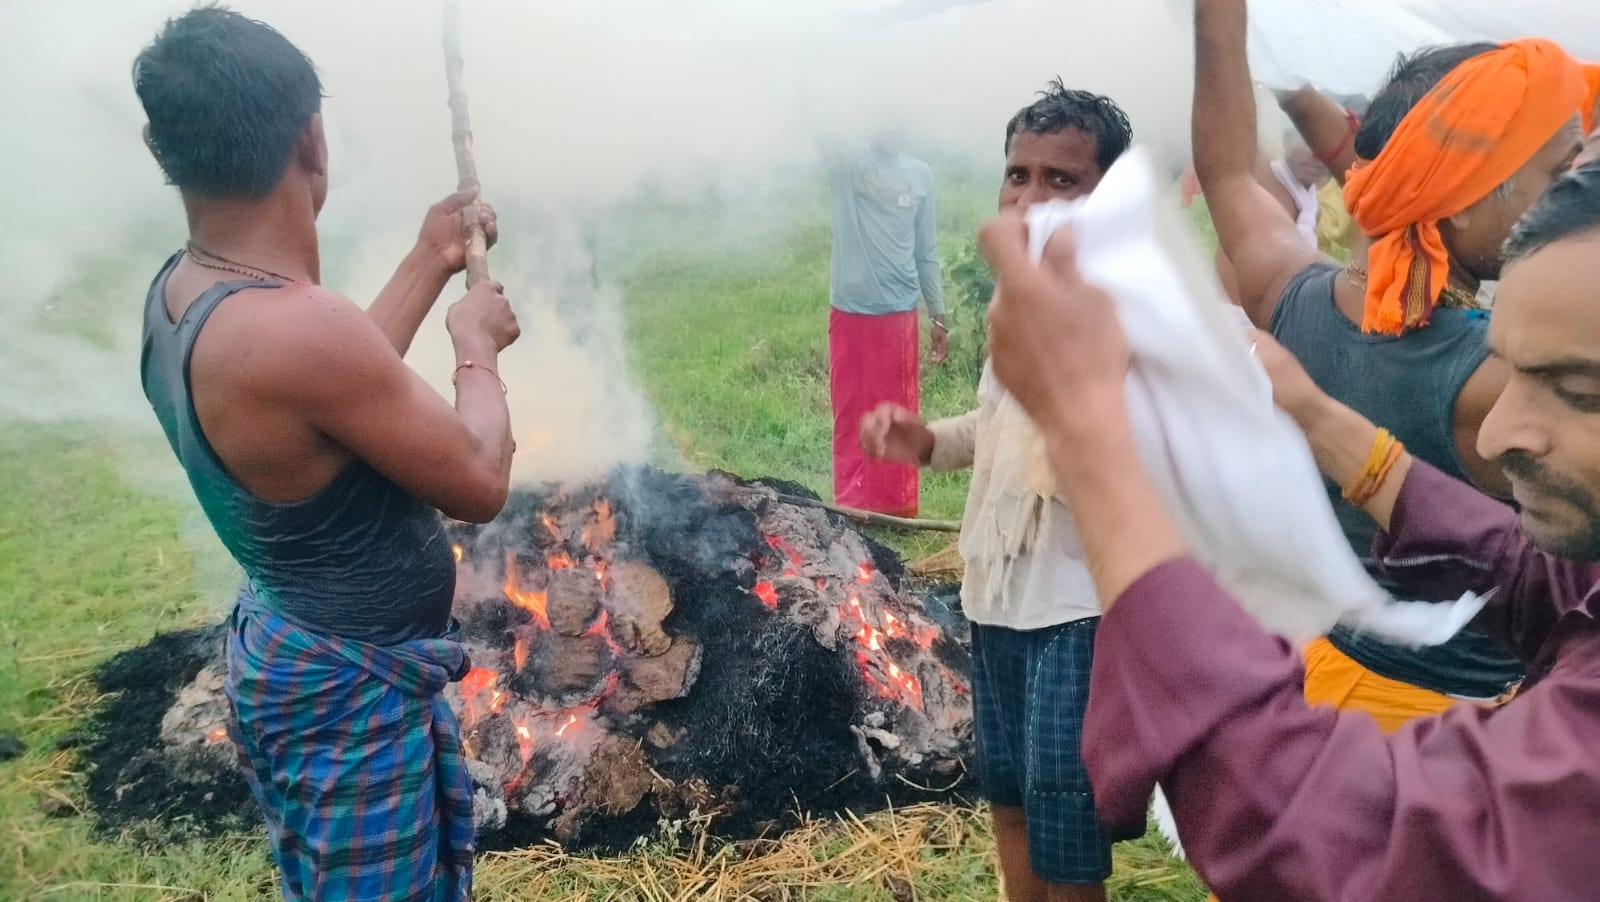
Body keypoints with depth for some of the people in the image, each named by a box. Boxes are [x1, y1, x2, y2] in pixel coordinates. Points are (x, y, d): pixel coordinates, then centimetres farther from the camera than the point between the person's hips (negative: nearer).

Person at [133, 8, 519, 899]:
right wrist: (478, 344, -7)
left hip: (289, 650, 9)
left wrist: (429, 264, 15)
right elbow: (479, 485, -23)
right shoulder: (294, 327, -34)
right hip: (350, 691, -9)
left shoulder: (176, 292, -4)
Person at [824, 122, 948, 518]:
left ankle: (897, 509, 18)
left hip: (899, 316, 1)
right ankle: (853, 510, 20)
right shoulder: (847, 163, 2)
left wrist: (939, 316, 9)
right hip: (849, 314, -1)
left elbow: (926, 253, 10)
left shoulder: (919, 174, 7)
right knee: (852, 418, 8)